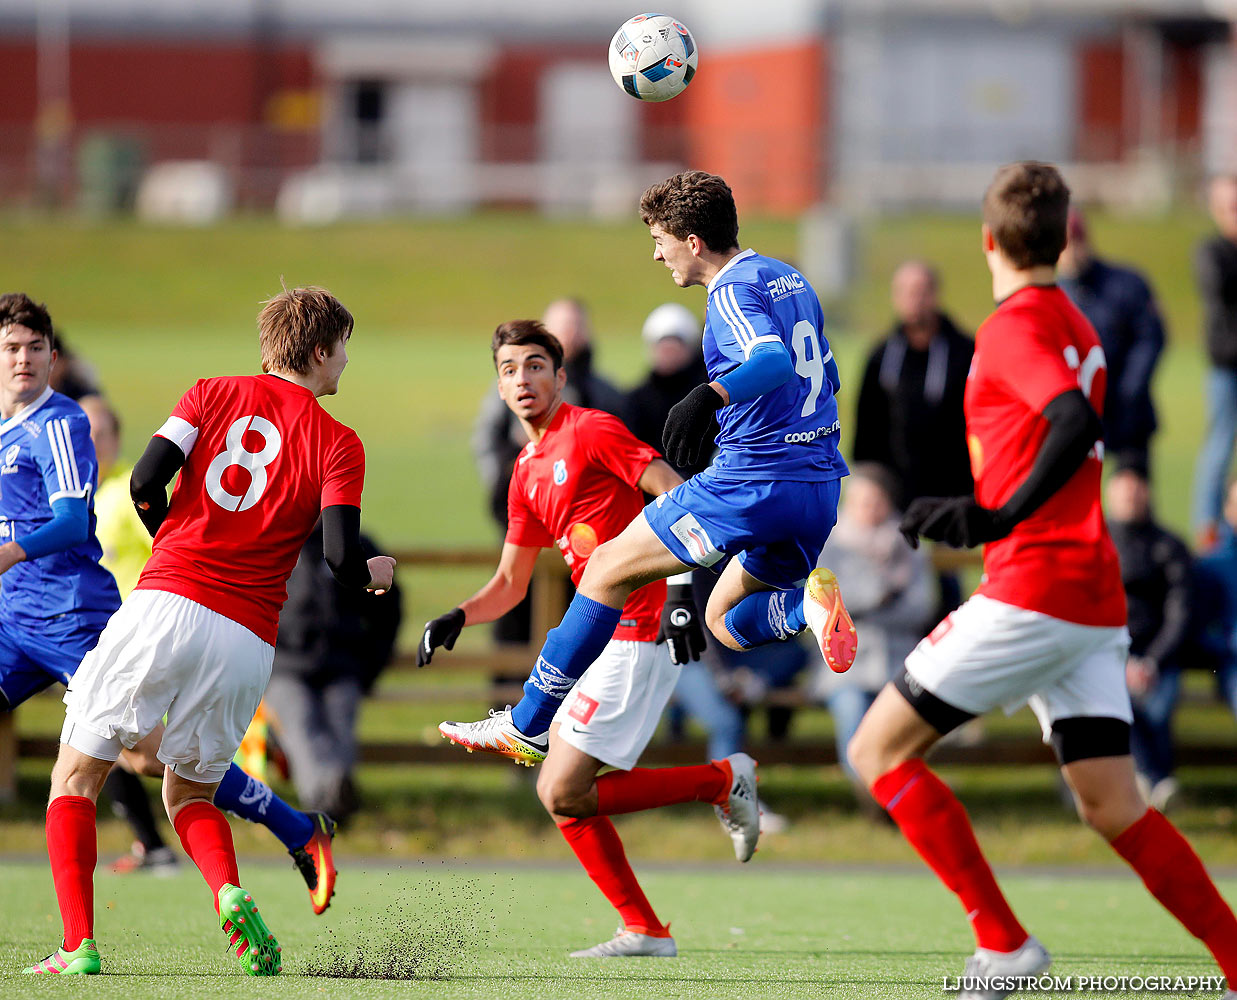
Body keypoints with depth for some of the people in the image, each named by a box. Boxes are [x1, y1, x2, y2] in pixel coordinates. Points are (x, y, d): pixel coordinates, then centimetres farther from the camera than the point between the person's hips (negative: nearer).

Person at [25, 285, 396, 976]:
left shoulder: (214, 395, 10)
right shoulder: (340, 445, 6)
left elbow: (147, 483, -1)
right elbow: (342, 557, -5)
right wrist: (373, 575, 19)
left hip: (164, 607, -1)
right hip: (248, 643, 1)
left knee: (76, 778, 9)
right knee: (189, 794, 21)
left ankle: (79, 947, -7)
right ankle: (231, 894, -11)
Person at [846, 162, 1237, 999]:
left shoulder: (1014, 325, -9)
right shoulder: (1078, 328, 17)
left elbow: (1074, 422, -26)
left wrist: (1000, 519, -30)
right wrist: (969, 513, 34)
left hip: (1031, 591, -8)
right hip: (1097, 604, 8)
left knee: (880, 750, 0)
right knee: (1115, 810, 7)